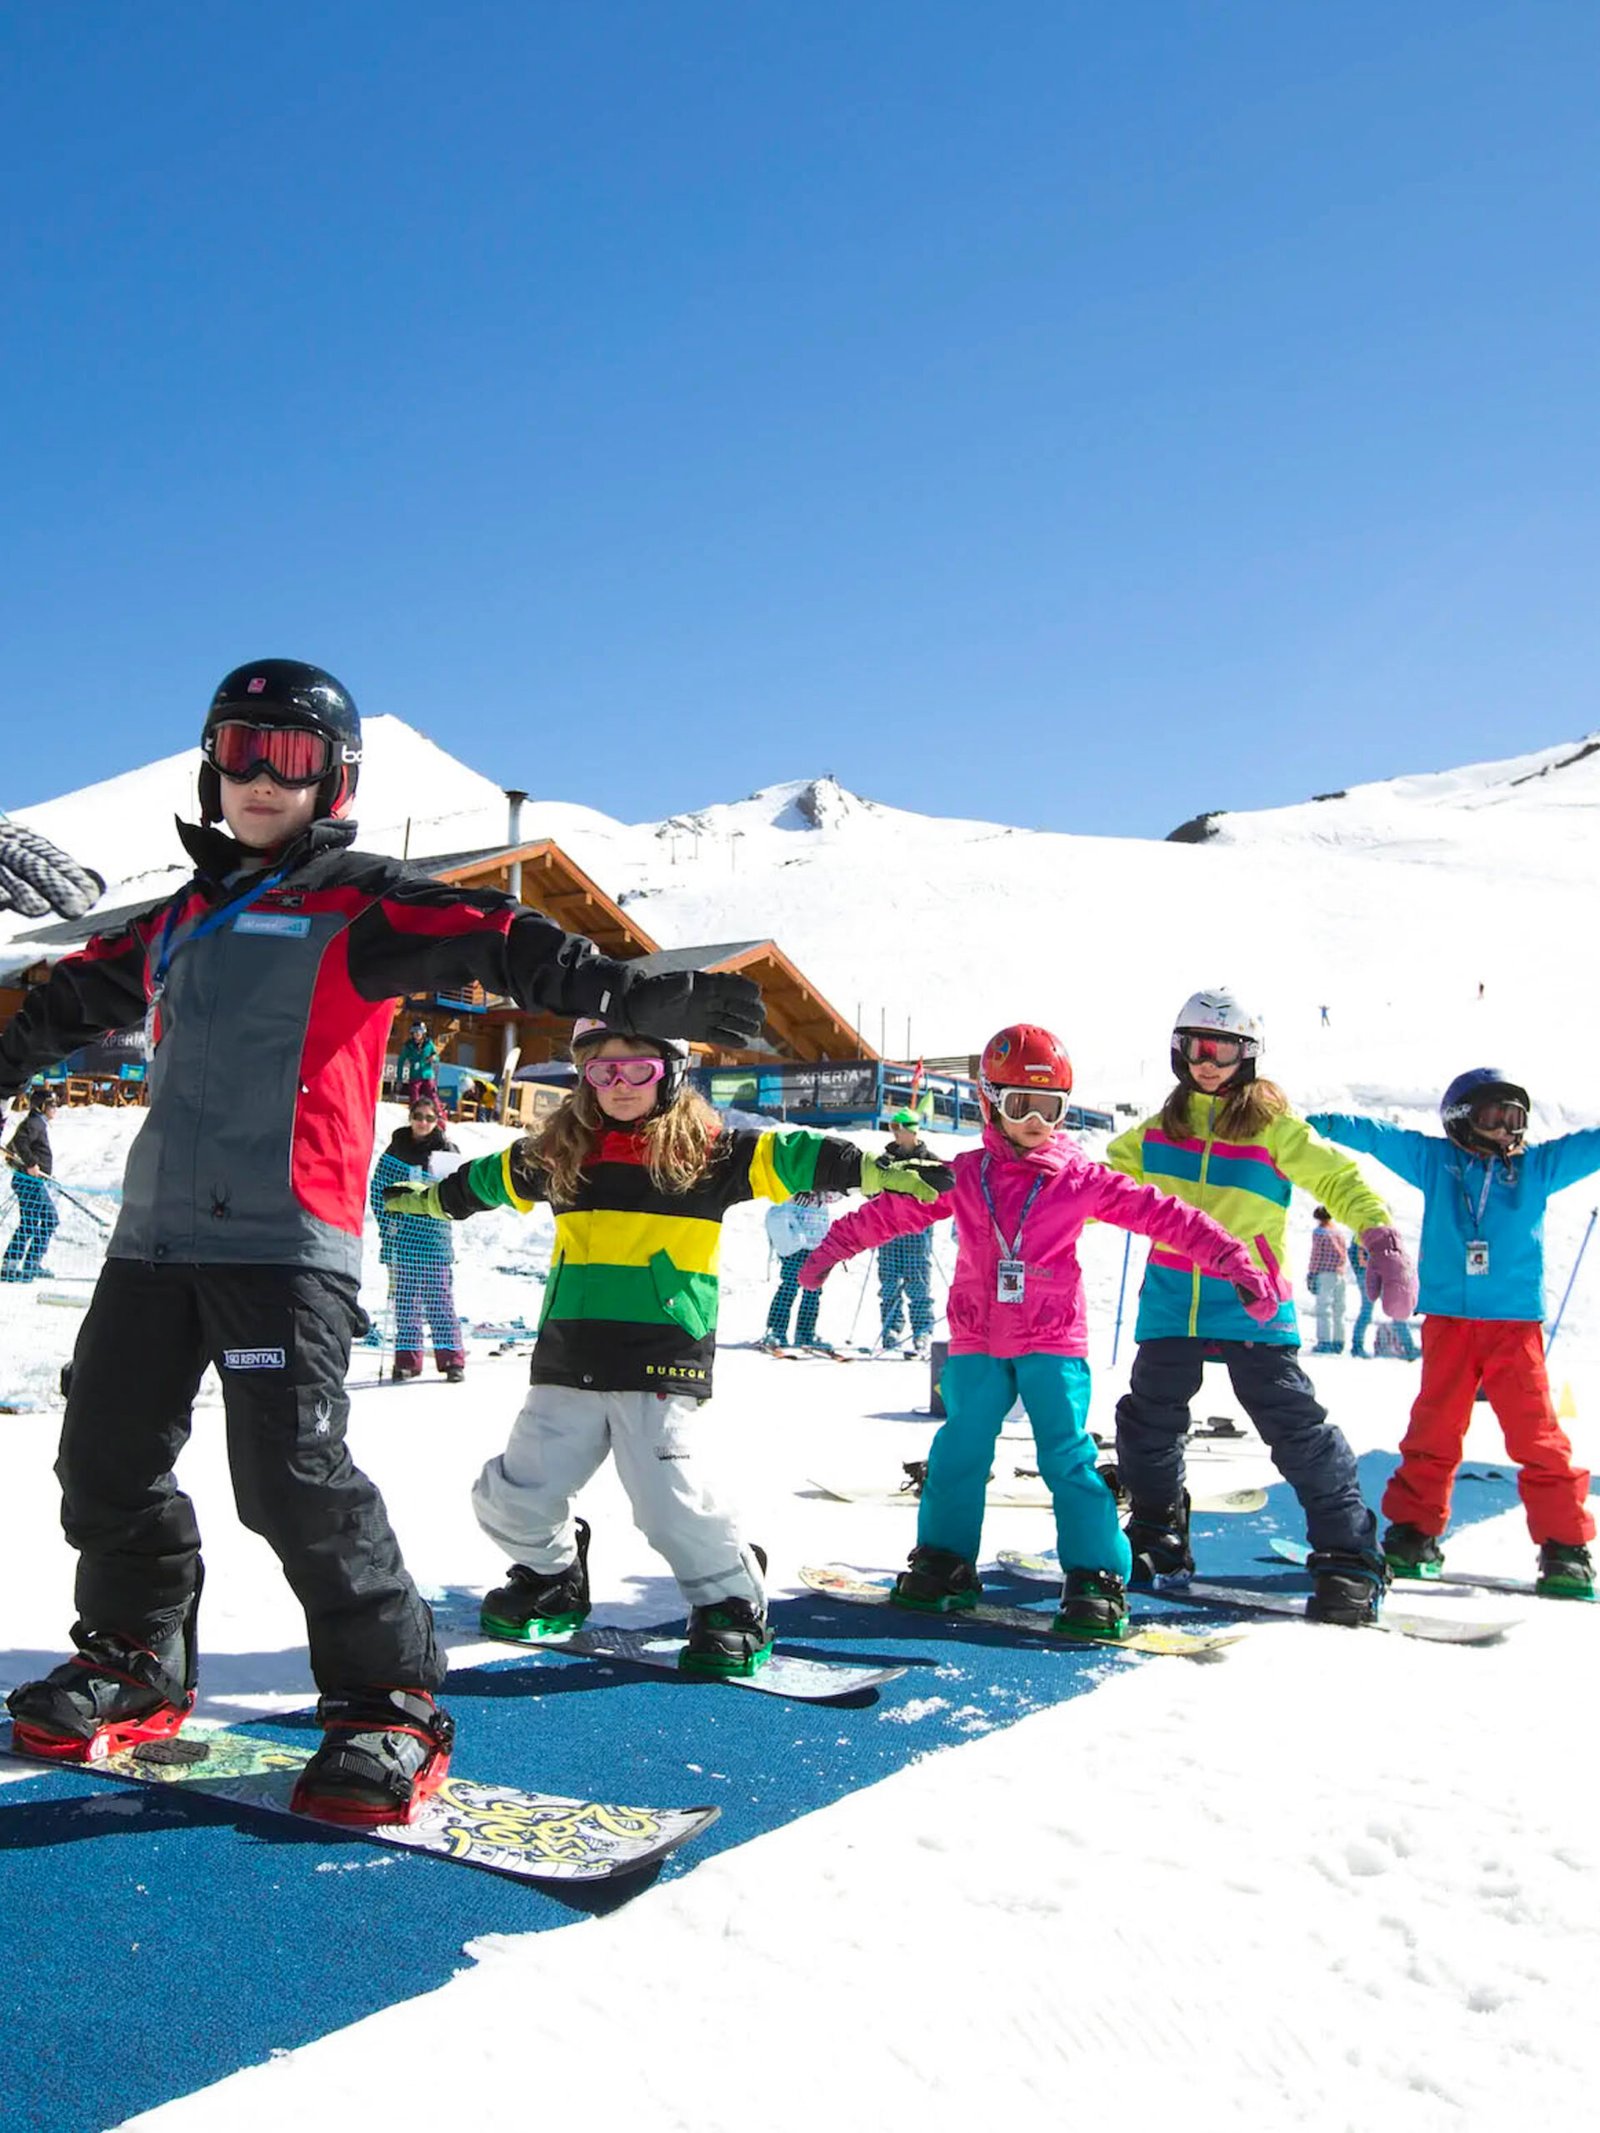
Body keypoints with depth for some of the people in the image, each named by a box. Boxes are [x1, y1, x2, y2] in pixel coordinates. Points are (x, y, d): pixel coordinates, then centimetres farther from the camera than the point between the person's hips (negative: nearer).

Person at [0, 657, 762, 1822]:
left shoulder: (357, 901, 2)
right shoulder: (182, 920, 21)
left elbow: (494, 942, -14)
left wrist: (627, 991, -28)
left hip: (286, 1242, -7)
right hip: (158, 1232, 7)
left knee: (296, 1474, -14)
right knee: (108, 1457, 12)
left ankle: (390, 1704, -1)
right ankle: (135, 1663, 32)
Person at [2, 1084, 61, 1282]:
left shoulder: (41, 1124, 20)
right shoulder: (34, 1123, -10)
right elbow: (19, 1141, -28)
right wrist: (31, 1164, -27)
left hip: (39, 1182, 11)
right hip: (30, 1181, -11)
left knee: (51, 1220, 14)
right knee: (28, 1224, -11)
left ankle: (34, 1263, 18)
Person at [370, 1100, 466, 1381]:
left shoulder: (447, 1151, 6)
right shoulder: (394, 1150, 9)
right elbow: (378, 1189, 9)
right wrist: (388, 1223, -3)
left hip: (433, 1235, -1)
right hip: (401, 1238, 2)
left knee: (439, 1295, -5)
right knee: (404, 1297, 3)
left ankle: (452, 1358, -4)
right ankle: (407, 1358, 8)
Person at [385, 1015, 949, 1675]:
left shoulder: (705, 1150, -2)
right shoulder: (559, 1153, 11)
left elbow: (789, 1157, -9)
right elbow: (490, 1179, 29)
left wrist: (875, 1169, -22)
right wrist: (431, 1198, 45)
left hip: (661, 1365, -5)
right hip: (568, 1364, 5)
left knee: (673, 1503, -13)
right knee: (513, 1497, 8)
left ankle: (733, 1605, 11)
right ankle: (554, 1578, 37)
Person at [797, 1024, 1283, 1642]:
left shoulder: (1081, 1180, -2)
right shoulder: (963, 1177, 3)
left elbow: (1163, 1215, -3)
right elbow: (893, 1210, 11)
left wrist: (1235, 1263, -7)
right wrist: (834, 1247, 10)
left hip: (1052, 1343, -2)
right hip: (977, 1343, 3)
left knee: (1068, 1457, -6)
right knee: (959, 1452, 8)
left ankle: (1097, 1580, 2)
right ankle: (944, 1563, 24)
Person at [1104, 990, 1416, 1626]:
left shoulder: (1275, 1128, -5)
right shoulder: (1158, 1130, 8)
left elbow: (1339, 1179, -8)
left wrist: (1380, 1234, -24)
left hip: (1254, 1310, -4)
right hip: (1171, 1306, 4)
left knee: (1299, 1430, -7)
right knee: (1147, 1424, 10)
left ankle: (1348, 1557, 4)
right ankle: (1158, 1538, 32)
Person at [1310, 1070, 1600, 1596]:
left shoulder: (1537, 1166, 12)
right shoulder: (1434, 1159, 10)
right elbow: (1374, 1134, 10)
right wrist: (1316, 1122, 1)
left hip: (1516, 1321, 0)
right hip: (1447, 1319, 0)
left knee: (1536, 1435, -4)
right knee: (1433, 1430, 3)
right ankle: (1413, 1534, 14)